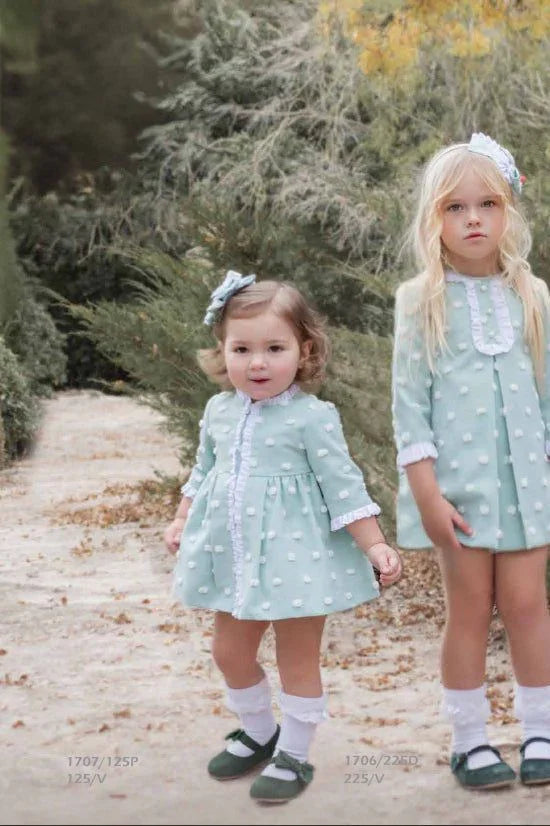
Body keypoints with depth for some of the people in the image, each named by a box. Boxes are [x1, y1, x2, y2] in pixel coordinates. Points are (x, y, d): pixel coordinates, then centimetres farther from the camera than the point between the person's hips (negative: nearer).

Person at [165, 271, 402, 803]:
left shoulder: (311, 417, -14)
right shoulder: (220, 411, 3)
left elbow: (343, 485, -12)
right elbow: (203, 473, 19)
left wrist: (374, 545, -16)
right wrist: (181, 522, 24)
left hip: (294, 554, -6)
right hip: (234, 556, 6)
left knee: (297, 659, 4)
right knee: (230, 652, 16)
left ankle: (293, 756, 19)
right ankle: (258, 732, 38)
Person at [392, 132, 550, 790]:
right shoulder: (422, 300, -3)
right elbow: (410, 402, -5)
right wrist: (427, 493, -10)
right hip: (459, 480, -2)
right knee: (469, 608, 4)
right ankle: (469, 740, 15)